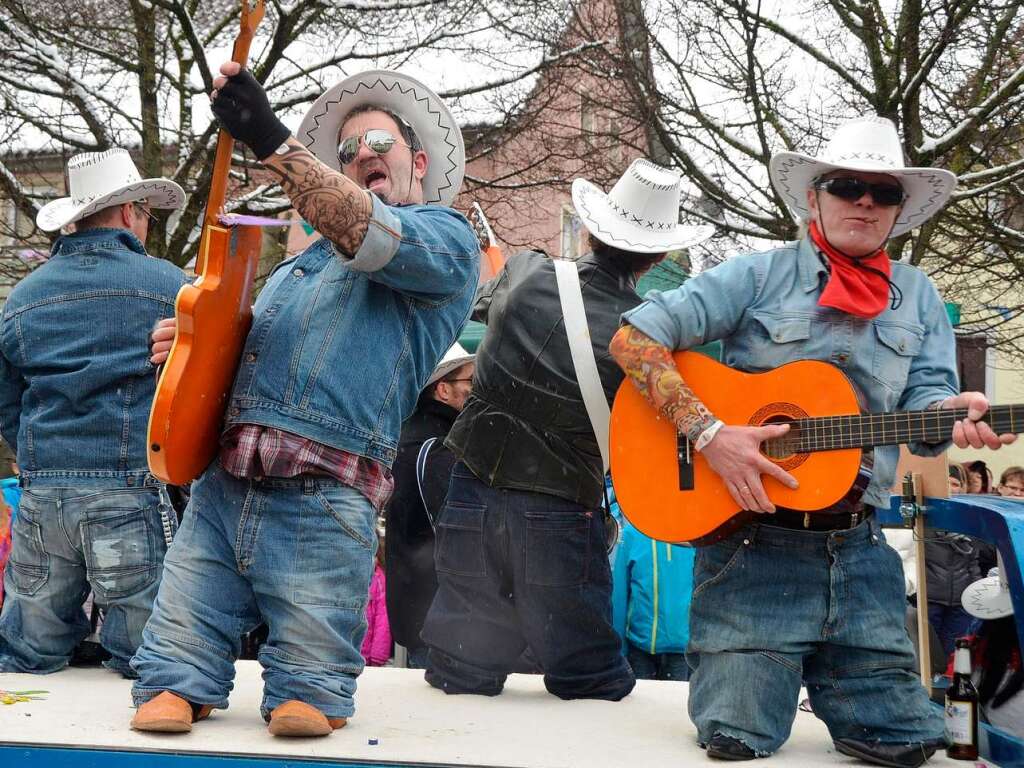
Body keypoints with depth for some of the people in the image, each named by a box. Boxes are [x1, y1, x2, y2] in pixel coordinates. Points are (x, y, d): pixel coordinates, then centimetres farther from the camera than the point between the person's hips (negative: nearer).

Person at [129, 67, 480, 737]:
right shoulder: (306, 258, 29)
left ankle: (306, 699, 24)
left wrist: (271, 139, -21)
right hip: (221, 485, 6)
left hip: (320, 505, -6)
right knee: (181, 649, 0)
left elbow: (374, 237, -16)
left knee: (310, 686, 1)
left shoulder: (446, 237, 6)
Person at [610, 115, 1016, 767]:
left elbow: (922, 401, 5)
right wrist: (709, 434, -18)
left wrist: (947, 416, -20)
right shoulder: (760, 276, 0)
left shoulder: (917, 298, 13)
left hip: (860, 548, 4)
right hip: (753, 540, -4)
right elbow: (635, 337, -7)